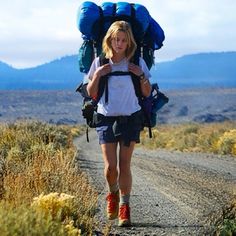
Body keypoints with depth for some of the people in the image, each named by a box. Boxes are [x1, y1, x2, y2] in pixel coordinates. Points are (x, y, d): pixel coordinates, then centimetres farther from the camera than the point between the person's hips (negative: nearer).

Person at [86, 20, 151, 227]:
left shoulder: (137, 63, 1)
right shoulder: (100, 63, 2)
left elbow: (147, 93, 5)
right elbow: (91, 94, 5)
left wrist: (141, 75, -11)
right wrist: (97, 75, -10)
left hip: (130, 118, 0)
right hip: (106, 118, 0)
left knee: (124, 165, -3)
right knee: (110, 166, -7)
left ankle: (124, 207, 7)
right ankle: (113, 194, 24)